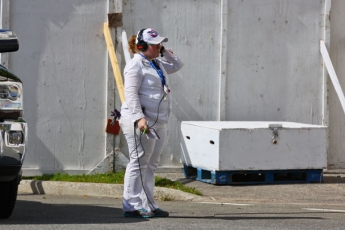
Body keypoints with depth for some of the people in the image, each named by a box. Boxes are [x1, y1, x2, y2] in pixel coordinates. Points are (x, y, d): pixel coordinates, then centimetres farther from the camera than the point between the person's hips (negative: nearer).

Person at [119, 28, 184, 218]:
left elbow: (177, 65, 33)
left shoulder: (157, 64, 18)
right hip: (141, 123, -10)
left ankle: (148, 205, 15)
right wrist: (139, 117, -28)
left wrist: (165, 52, 16)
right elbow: (131, 94, -18)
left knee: (151, 165, 11)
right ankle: (131, 206, -6)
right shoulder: (136, 65, -10)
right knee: (138, 163, -8)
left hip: (158, 122, 10)